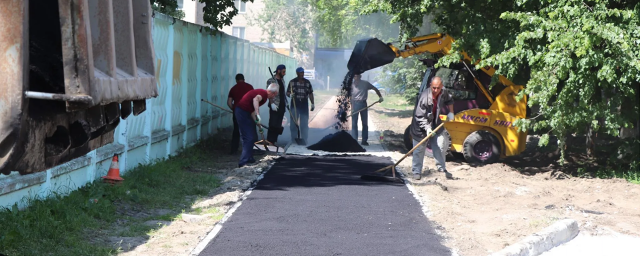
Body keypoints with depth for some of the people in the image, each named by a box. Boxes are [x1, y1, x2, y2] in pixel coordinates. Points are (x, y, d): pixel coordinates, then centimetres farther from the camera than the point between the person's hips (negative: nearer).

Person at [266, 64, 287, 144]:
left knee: (278, 126, 7)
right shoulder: (271, 81, -7)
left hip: (281, 106, 7)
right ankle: (269, 142, -5)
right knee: (273, 125, -8)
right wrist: (272, 103, -22)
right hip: (274, 106, -7)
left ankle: (274, 141, 12)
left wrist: (285, 102, 16)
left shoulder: (282, 80, 17)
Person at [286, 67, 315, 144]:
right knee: (293, 123, 2)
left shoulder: (307, 82, 7)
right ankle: (293, 140, 11)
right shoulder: (292, 82, 0)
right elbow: (287, 93, 1)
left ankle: (304, 140, 8)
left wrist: (312, 104, 8)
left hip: (304, 105, 1)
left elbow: (310, 94, 12)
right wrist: (290, 95, -22)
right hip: (294, 105, -1)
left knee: (304, 124, 2)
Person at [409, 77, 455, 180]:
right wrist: (427, 127, -35)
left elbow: (449, 100, 16)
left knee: (440, 146, 6)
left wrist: (451, 113, 7)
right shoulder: (425, 97, -31)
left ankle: (442, 168, 21)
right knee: (419, 150, 0)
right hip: (421, 126, -5)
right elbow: (420, 116, -27)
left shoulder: (443, 93, -11)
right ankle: (416, 171, 10)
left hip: (435, 123, 6)